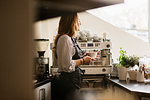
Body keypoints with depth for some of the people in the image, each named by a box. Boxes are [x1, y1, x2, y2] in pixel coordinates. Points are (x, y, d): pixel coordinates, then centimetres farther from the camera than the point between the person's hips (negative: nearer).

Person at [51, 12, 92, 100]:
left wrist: (83, 57, 13)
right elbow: (67, 65, -21)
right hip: (69, 82, -10)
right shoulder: (65, 38, -16)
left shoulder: (70, 39, 14)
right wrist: (83, 61, -10)